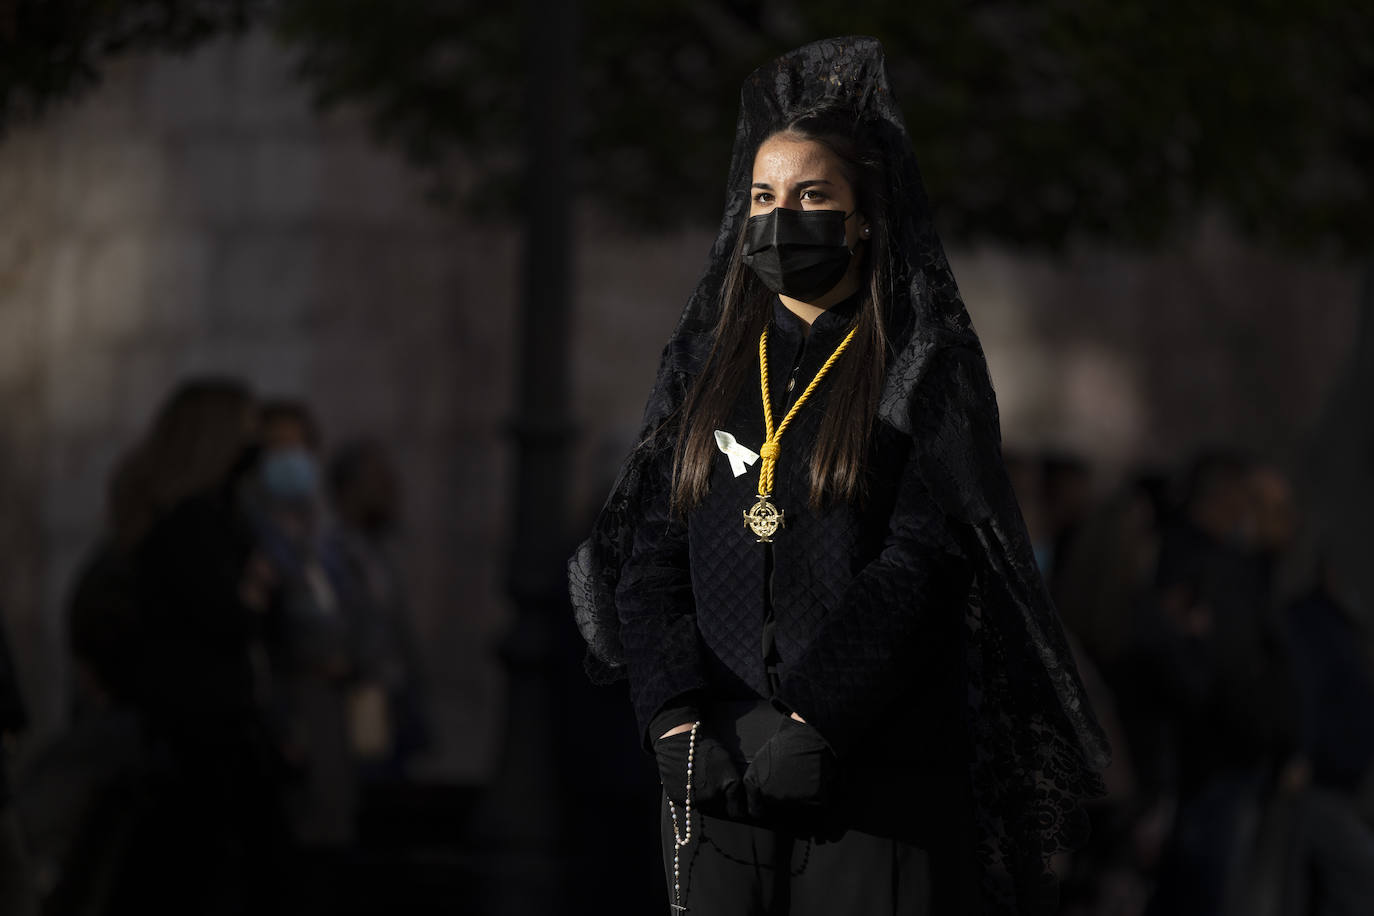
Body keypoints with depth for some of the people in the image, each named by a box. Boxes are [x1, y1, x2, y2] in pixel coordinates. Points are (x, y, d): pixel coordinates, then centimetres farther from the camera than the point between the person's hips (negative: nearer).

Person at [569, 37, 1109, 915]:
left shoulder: (926, 368, 1)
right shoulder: (709, 361, 14)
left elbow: (919, 566, -9)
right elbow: (648, 552, 7)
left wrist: (813, 720, -17)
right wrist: (679, 716, -7)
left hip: (876, 773, -4)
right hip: (715, 777, 4)